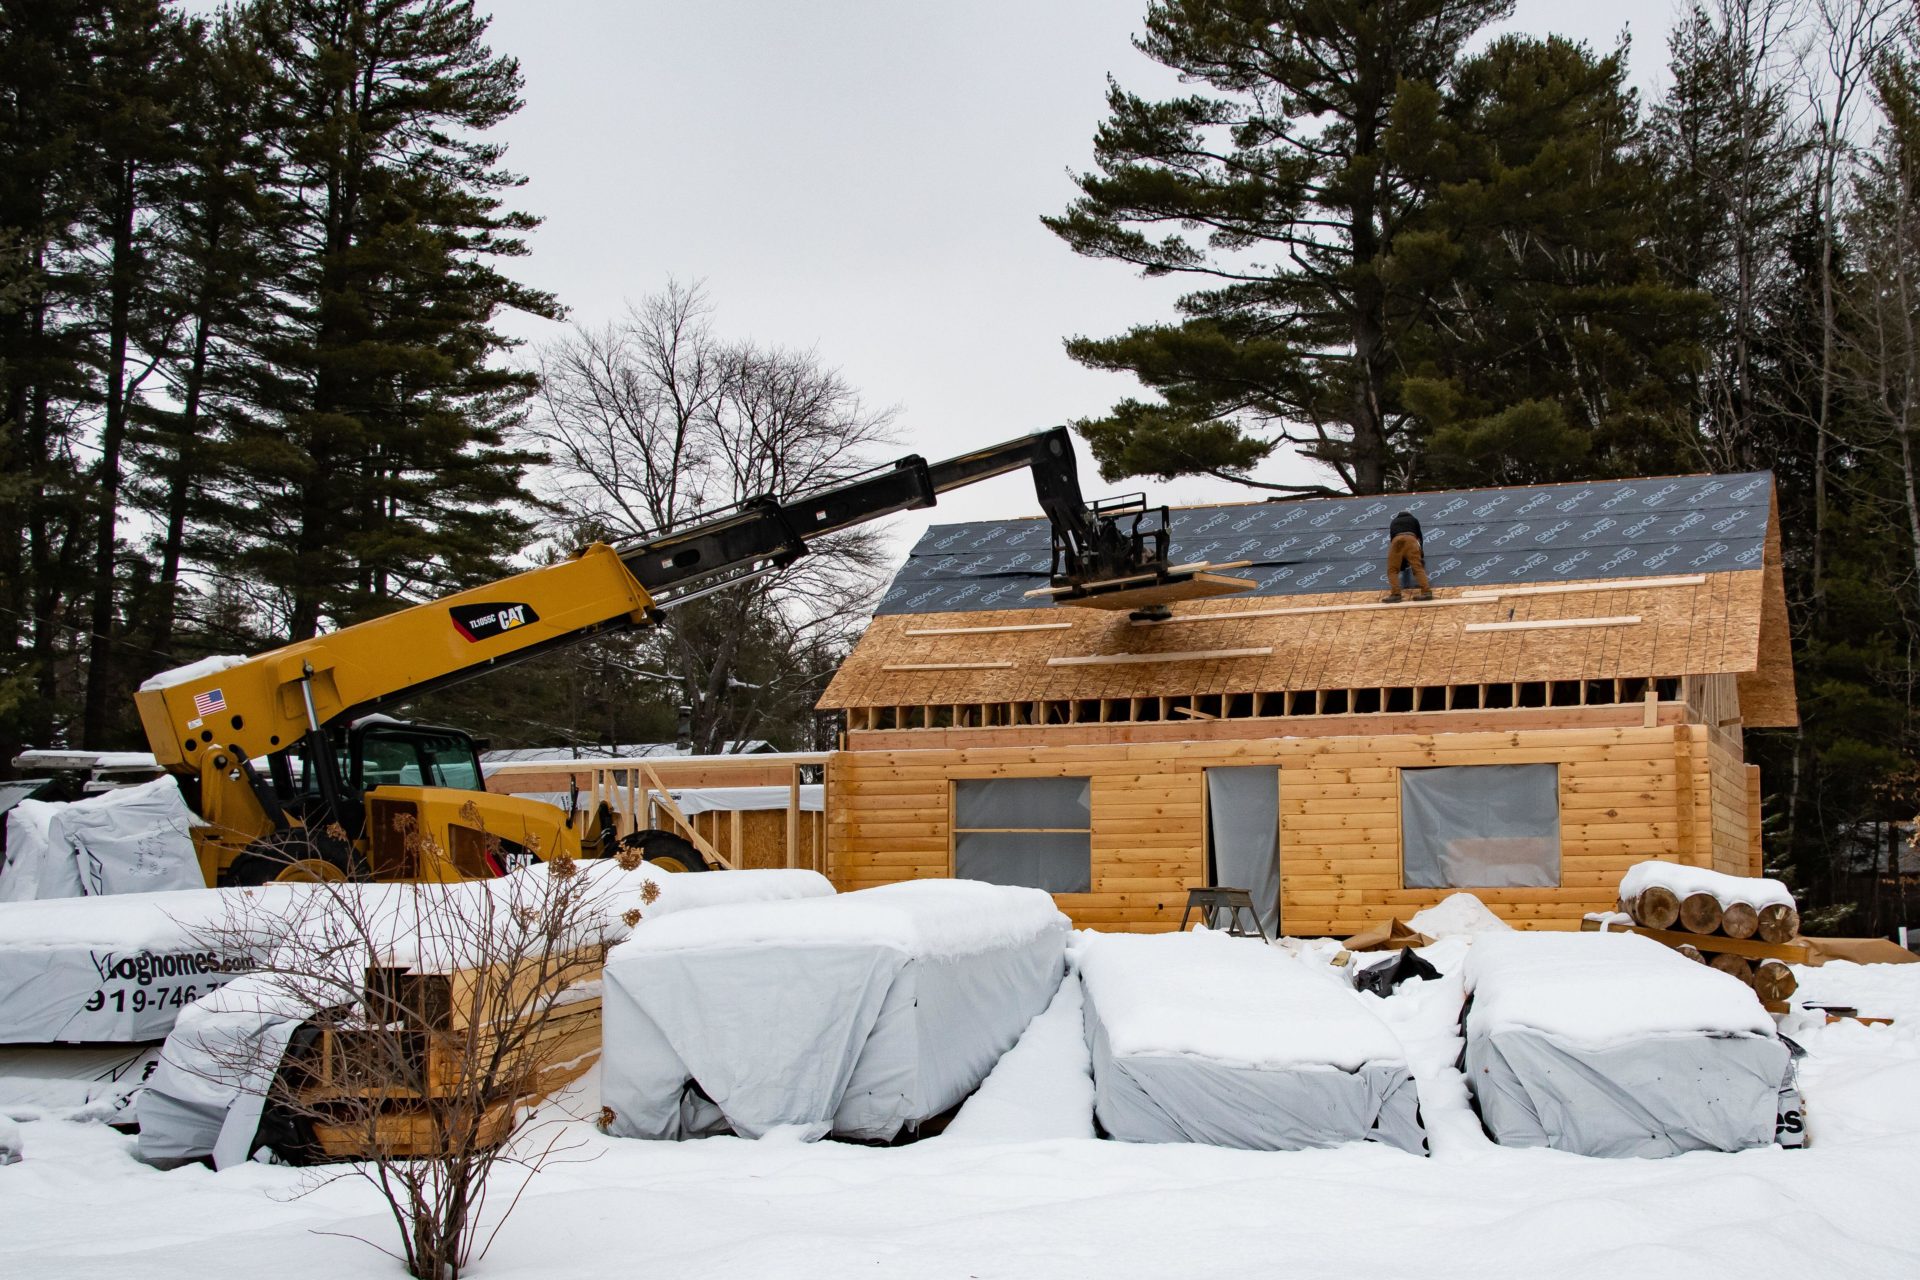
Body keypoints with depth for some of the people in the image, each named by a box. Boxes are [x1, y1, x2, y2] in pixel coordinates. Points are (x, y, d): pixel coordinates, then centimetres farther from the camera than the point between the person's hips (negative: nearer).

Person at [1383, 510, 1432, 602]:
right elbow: (1419, 536, 37)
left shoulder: (1394, 522, 38)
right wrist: (1421, 553, 51)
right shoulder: (1413, 520, 35)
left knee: (1392, 570, 1)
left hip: (1397, 540, 0)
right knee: (1418, 567, -6)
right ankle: (1426, 592, -20)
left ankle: (1395, 594, -15)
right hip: (1411, 539, 0)